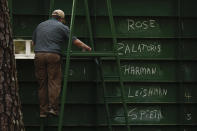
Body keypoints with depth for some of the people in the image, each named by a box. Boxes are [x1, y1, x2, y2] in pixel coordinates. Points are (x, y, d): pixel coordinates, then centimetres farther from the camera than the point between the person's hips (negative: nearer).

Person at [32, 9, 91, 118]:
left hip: (39, 55, 4)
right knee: (54, 82, -2)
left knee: (42, 84, 5)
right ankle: (53, 107, -13)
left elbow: (33, 42, 27)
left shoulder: (40, 26, 22)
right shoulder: (62, 27, 8)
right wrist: (87, 48, 17)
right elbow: (75, 41, 5)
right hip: (53, 55, -4)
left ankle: (43, 111, 3)